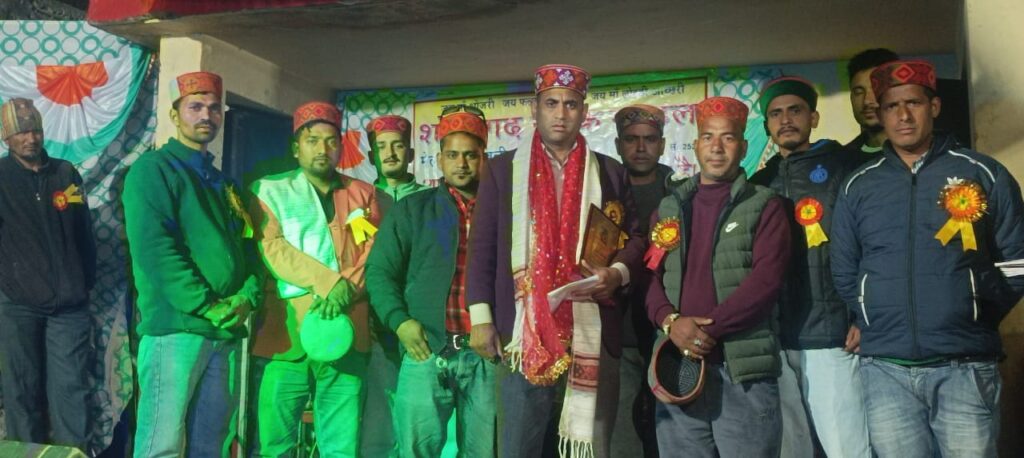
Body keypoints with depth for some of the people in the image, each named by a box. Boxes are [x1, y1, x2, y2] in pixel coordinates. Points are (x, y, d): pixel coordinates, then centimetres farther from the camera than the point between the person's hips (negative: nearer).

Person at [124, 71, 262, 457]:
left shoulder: (220, 182, 22)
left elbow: (245, 246, 16)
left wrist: (248, 296, -4)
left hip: (226, 332, 7)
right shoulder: (154, 168, -1)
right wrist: (204, 306, -18)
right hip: (175, 327, -7)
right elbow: (153, 247, -14)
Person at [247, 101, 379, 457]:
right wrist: (329, 282, -15)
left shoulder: (363, 194, 17)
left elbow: (374, 252, 6)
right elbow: (271, 248, -5)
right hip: (285, 335, -2)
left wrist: (347, 289, -13)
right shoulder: (269, 190, 10)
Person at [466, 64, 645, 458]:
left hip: (592, 332, 1)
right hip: (523, 330, -1)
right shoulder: (502, 169, 8)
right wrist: (480, 318, -2)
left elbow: (634, 236, 15)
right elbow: (482, 246, 5)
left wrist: (617, 272, -7)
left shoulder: (610, 173, 11)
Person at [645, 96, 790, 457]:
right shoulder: (669, 208, 15)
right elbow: (650, 276, 8)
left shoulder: (764, 206, 3)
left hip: (744, 371, -3)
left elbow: (765, 280, -9)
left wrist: (710, 328, -15)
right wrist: (670, 321, -11)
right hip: (678, 367, 4)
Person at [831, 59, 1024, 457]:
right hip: (885, 370, 2)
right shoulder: (858, 187, 9)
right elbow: (844, 275, 13)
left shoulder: (983, 174, 3)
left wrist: (973, 322, 4)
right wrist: (879, 325, 7)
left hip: (965, 369, -1)